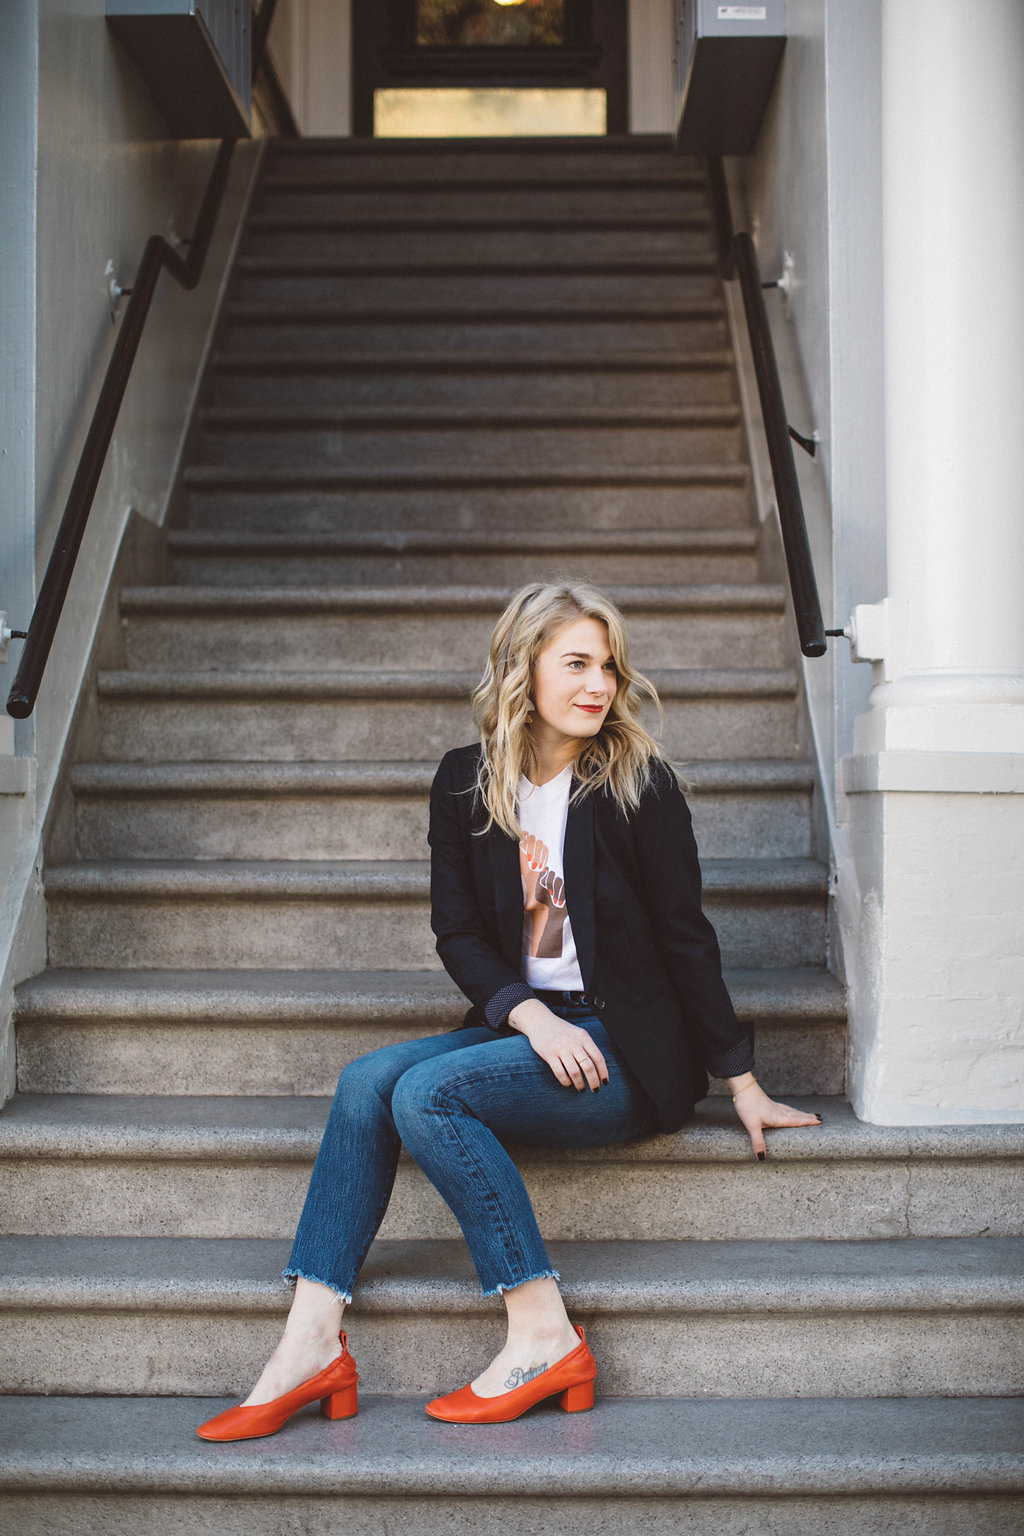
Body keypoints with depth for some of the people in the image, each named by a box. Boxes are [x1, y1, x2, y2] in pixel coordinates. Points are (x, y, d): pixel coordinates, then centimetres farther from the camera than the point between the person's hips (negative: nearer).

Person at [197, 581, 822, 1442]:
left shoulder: (639, 785, -7)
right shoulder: (466, 784, 5)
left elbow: (685, 936, -3)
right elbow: (459, 932, 4)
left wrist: (742, 1082, 0)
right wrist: (531, 1016, -14)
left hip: (626, 1049, -5)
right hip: (523, 1025, 5)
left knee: (427, 1093, -26)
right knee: (368, 1081, -19)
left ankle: (541, 1332, -21)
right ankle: (312, 1340, -21)